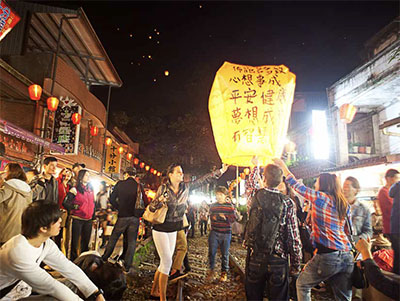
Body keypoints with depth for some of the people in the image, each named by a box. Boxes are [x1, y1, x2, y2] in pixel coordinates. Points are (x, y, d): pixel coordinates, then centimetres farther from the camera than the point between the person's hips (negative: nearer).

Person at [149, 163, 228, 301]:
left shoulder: (186, 187, 0)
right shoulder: (163, 188, -13)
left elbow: (202, 180, 3)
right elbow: (151, 207, -9)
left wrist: (220, 171, 5)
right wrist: (159, 200, -31)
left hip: (173, 230, 6)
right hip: (161, 229, -6)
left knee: (165, 262, 12)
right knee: (167, 261, -6)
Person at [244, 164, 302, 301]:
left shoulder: (255, 197, -6)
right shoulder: (288, 203, -10)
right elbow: (294, 238, -8)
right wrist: (296, 265, 3)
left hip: (254, 258, 2)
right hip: (278, 261, -1)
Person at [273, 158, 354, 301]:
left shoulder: (320, 197, -7)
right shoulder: (345, 204, 12)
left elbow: (296, 185, 2)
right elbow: (348, 231, 17)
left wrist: (283, 165, 11)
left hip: (327, 255, -7)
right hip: (347, 257, 7)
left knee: (302, 284, 13)